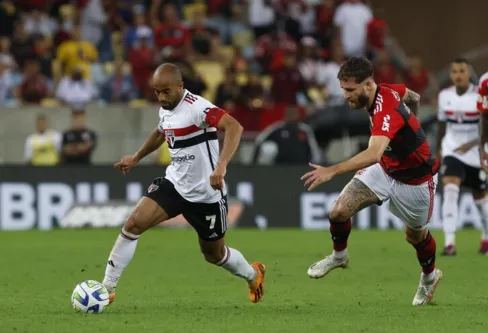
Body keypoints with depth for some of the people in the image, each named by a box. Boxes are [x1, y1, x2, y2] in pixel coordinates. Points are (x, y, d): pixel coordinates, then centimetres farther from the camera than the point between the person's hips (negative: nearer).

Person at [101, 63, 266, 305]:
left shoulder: (196, 107, -24)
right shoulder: (166, 109, 1)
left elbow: (234, 126, -38)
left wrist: (221, 166, -50)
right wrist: (136, 158, 34)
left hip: (206, 193, -6)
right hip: (175, 183, 6)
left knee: (214, 254, 12)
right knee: (134, 224, -14)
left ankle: (253, 275, 44)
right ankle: (107, 289, -8)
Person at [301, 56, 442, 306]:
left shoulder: (386, 111, -40)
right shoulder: (385, 90, -15)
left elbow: (374, 154, -56)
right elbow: (406, 93, 9)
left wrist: (333, 171, -67)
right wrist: (413, 97, 34)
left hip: (415, 180, -7)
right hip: (385, 169, 7)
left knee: (415, 235, 17)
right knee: (339, 211, -11)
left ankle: (429, 277, 49)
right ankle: (339, 256, 19)